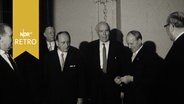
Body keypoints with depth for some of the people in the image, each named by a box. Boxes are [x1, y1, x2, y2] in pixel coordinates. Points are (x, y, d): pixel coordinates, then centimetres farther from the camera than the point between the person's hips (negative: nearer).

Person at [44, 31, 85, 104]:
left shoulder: (76, 55, -6)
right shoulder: (50, 57, -1)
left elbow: (81, 77, -3)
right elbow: (47, 78, 3)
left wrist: (80, 97, -4)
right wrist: (47, 98, 2)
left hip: (72, 98, -1)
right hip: (54, 98, 1)